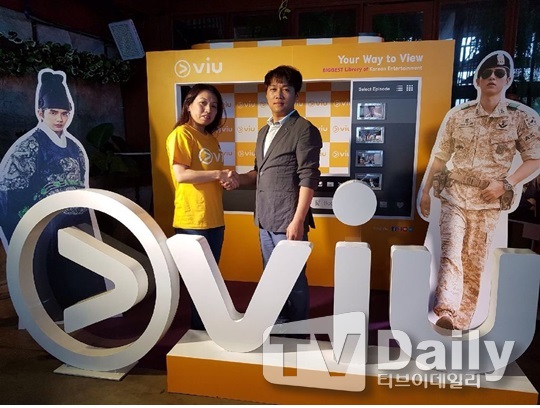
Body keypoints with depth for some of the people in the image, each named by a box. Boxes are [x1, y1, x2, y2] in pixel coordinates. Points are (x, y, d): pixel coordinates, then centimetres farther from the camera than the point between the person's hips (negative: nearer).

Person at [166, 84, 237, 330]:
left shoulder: (212, 138, 15)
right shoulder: (181, 134, -9)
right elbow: (181, 175, -20)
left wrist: (228, 180, -1)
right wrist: (219, 174, -16)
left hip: (214, 219, 8)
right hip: (192, 220, -8)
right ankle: (199, 328, 21)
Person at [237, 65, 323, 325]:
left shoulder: (304, 130, -9)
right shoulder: (264, 132, 15)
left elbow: (308, 178, -15)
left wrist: (298, 220, -20)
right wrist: (239, 179, 1)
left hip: (288, 220, -7)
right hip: (265, 219, 8)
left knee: (293, 279, 3)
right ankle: (278, 326, 34)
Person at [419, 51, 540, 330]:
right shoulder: (457, 115, 2)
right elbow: (440, 157, 7)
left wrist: (506, 183, -15)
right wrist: (425, 191, 7)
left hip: (488, 202, -1)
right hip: (454, 195, 1)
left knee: (474, 260, 5)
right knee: (450, 253, -9)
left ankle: (463, 318, 15)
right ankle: (446, 310, -10)